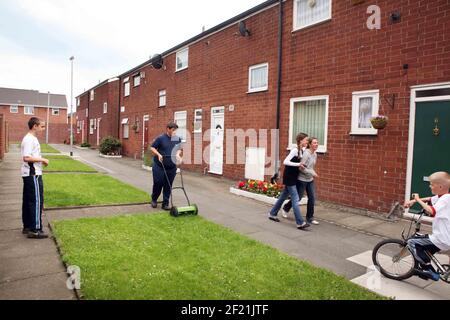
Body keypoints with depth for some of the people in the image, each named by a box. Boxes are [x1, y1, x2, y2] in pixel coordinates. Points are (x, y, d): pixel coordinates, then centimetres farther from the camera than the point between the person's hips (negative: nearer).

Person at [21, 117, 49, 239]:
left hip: (29, 174, 11)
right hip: (33, 175, -11)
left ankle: (27, 227, 24)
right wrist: (42, 160, -16)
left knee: (28, 201, 14)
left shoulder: (31, 138, 15)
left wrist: (41, 160, 7)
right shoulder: (29, 139, -16)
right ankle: (35, 230, -2)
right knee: (37, 201, -7)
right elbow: (26, 157, -25)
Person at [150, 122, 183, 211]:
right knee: (158, 184, 4)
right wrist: (158, 154, -17)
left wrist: (178, 154, -3)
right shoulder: (161, 138, -7)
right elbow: (152, 148, -2)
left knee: (168, 186, 5)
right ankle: (154, 199, 29)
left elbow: (179, 149, 17)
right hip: (159, 166, -3)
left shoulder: (178, 139, 6)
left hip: (171, 167, 3)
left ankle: (165, 204, 15)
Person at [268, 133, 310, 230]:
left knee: (283, 196, 17)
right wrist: (298, 164, -25)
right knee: (295, 200, -7)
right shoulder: (295, 150, -17)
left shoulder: (302, 151, 8)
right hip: (289, 177, -9)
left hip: (293, 177, 9)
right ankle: (300, 223, -3)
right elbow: (285, 162, -24)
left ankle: (272, 214, 31)